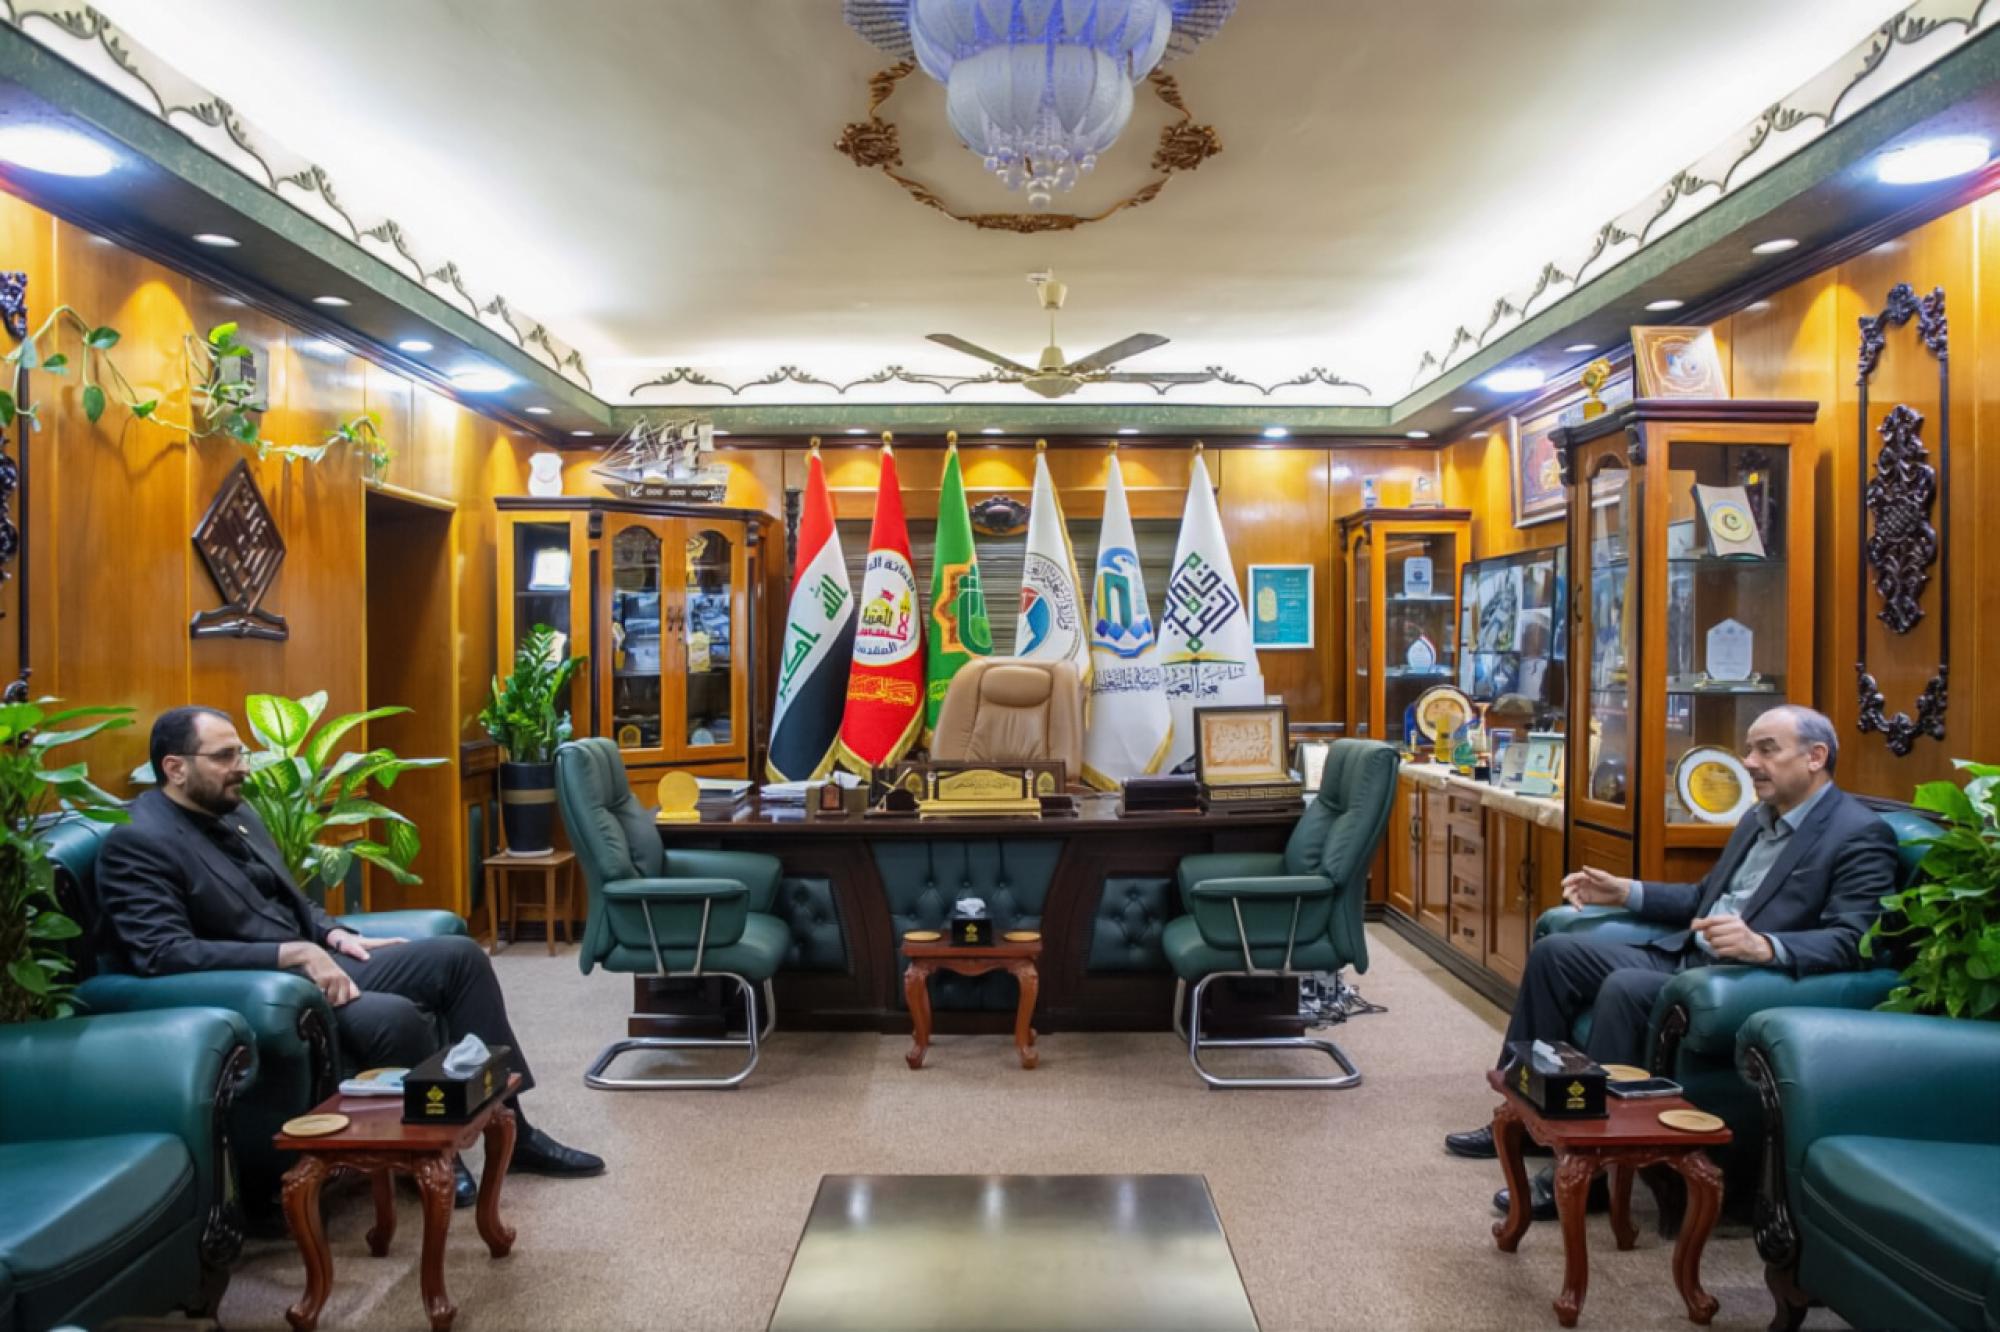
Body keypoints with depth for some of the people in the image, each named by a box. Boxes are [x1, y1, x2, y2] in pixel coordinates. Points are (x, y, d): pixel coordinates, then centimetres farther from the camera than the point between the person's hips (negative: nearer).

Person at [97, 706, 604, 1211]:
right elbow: (165, 954, -25)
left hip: (312, 963, 9)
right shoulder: (136, 844, -14)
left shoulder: (236, 813, 12)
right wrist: (295, 953, -26)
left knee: (460, 955, -2)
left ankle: (508, 1127, 4)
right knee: (395, 1016, -32)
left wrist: (334, 936, 3)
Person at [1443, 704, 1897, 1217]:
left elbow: (1851, 942, -20)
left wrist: (1763, 945, -36)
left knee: (1624, 988, -32)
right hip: (1682, 957, 9)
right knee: (1554, 953, 0)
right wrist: (1625, 892, 16)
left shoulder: (1860, 835, -8)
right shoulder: (1759, 819, 18)